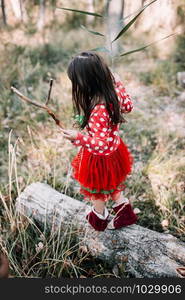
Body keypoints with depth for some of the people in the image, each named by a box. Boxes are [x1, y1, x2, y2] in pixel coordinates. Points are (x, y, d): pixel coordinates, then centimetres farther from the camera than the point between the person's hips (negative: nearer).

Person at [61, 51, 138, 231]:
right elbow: (128, 106, 4)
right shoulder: (114, 92, -16)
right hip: (114, 149, 7)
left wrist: (78, 137, -36)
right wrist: (118, 84, 12)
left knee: (97, 188, 24)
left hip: (99, 157, -7)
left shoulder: (98, 111, -41)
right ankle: (124, 212, 47)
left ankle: (99, 218, 51)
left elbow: (102, 144, -38)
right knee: (111, 184, 33)